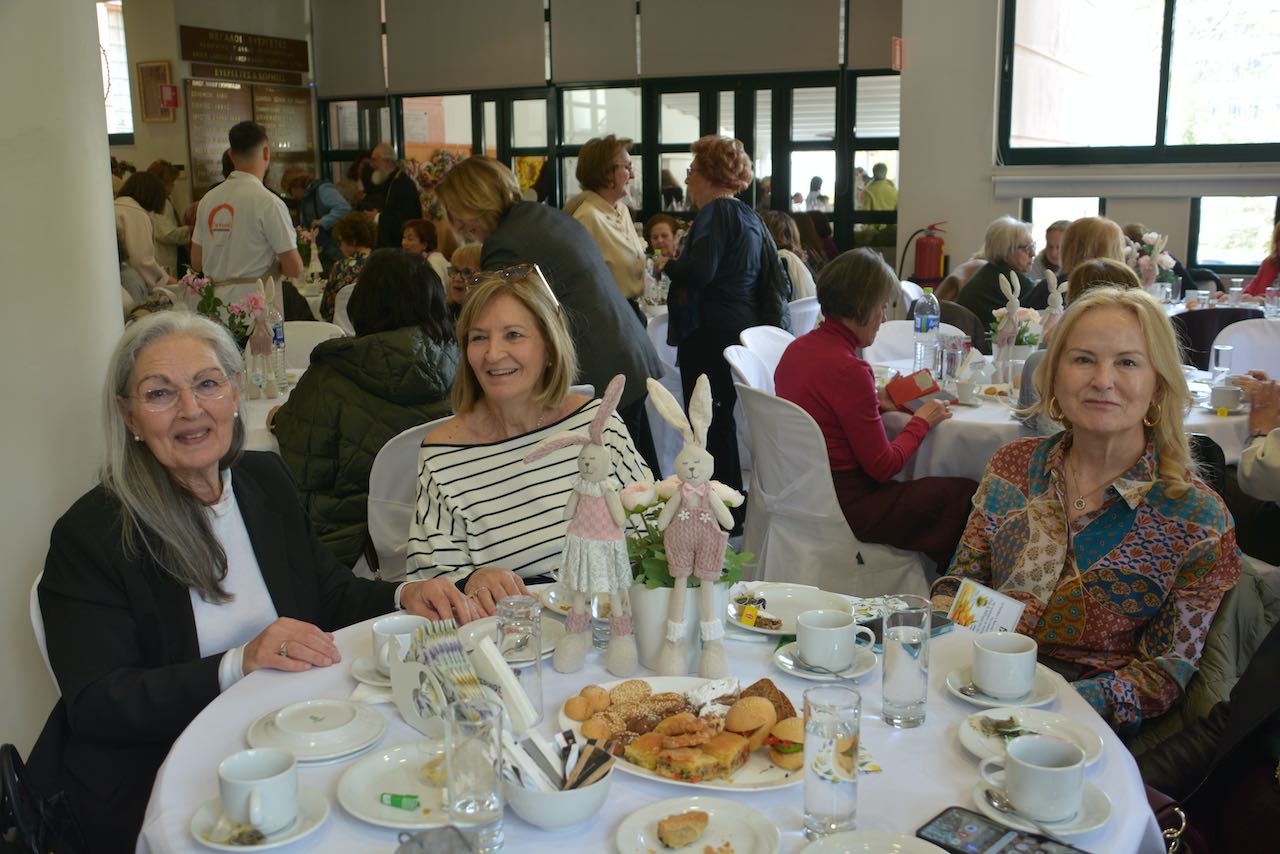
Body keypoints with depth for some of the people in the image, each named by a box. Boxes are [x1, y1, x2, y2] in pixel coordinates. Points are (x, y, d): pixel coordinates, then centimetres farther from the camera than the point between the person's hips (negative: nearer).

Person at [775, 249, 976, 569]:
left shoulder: (797, 347, 4)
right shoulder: (848, 369, -22)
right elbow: (883, 467, -16)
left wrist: (876, 403, 9)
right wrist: (921, 422, -1)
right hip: (844, 504, -9)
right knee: (966, 495, 0)